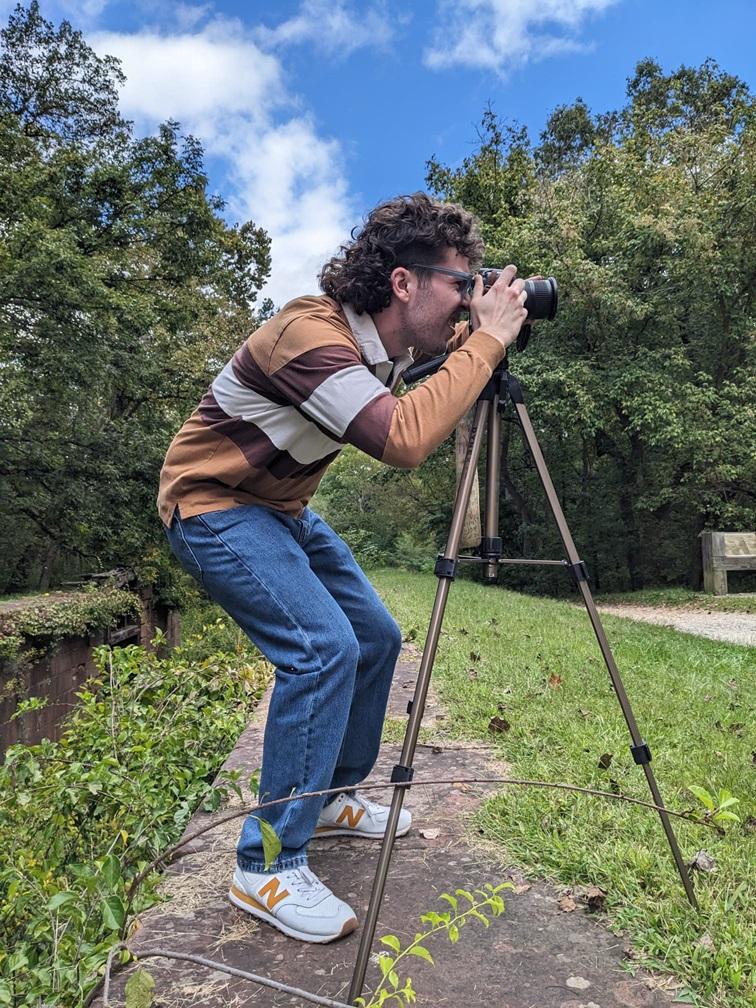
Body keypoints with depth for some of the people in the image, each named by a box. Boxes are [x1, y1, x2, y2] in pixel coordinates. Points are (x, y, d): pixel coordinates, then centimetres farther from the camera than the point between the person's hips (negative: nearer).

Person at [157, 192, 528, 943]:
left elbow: (445, 344, 18)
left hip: (284, 508, 9)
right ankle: (267, 867, -8)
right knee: (321, 647, -24)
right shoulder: (309, 333, -30)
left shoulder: (383, 335, -3)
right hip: (214, 507, -9)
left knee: (376, 638, 8)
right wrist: (486, 339, -31)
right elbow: (402, 439, -42)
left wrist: (485, 329, -4)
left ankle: (333, 798, 26)